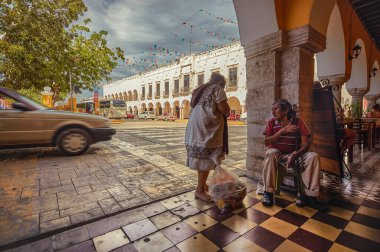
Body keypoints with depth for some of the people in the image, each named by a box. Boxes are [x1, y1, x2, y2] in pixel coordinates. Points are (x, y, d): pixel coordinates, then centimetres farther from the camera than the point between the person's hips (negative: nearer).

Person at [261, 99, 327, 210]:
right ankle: (268, 192, -26)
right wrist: (282, 130, -21)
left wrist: (295, 154, -31)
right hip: (278, 154, -1)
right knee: (271, 153, -35)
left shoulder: (298, 122, -4)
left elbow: (306, 144, -11)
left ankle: (309, 195, -18)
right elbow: (267, 143, -11)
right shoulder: (271, 123, -1)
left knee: (313, 156, -26)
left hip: (294, 154, 1)